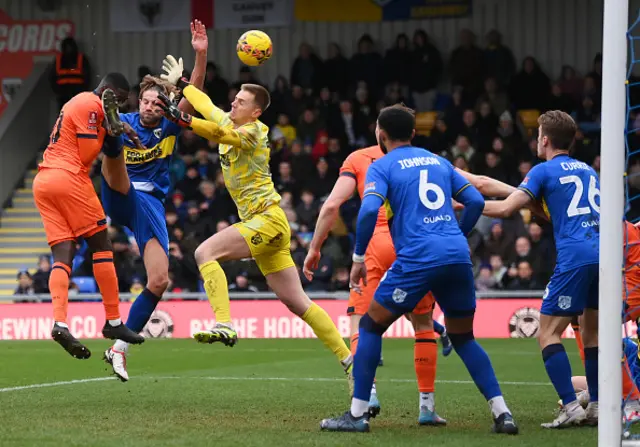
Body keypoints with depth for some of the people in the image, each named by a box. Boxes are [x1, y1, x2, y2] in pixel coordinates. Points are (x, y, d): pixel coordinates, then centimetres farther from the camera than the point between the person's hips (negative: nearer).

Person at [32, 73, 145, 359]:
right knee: (101, 246, 1)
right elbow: (87, 155, -10)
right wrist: (109, 129, 0)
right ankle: (113, 322, 1)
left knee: (63, 256, -1)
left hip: (42, 182, 9)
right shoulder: (91, 106, -6)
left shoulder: (80, 102, 25)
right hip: (69, 178, -9)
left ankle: (59, 322, -19)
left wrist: (117, 129, 13)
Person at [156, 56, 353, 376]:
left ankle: (224, 325, -31)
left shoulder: (253, 133, -11)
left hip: (267, 218, -9)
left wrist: (179, 118, -40)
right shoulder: (228, 122, 13)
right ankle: (348, 359, 4)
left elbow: (218, 133, -31)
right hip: (261, 222, 9)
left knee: (205, 252, -21)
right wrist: (181, 83, 41)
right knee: (296, 302, 5)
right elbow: (206, 106, 32)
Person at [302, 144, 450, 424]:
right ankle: (427, 406, 15)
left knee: (361, 318, 6)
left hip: (379, 241, -2)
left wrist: (314, 249, 10)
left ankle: (366, 391, -15)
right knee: (423, 322, 15)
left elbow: (331, 206, 4)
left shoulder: (358, 159, 14)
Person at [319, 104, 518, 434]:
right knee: (463, 338, 18)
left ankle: (358, 414, 5)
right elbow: (475, 200, 16)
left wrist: (358, 258, -3)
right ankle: (502, 413, 5)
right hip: (458, 257, 5)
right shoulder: (438, 162, 20)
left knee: (371, 326, 9)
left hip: (417, 258, -5)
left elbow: (369, 209, -12)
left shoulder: (382, 167, 4)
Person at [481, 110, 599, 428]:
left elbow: (505, 209, -5)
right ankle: (596, 408, 12)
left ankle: (571, 407, -12)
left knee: (548, 333, -2)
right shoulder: (588, 170, 22)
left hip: (575, 258, -7)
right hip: (605, 254, 7)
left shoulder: (545, 171, 3)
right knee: (592, 333, 16)